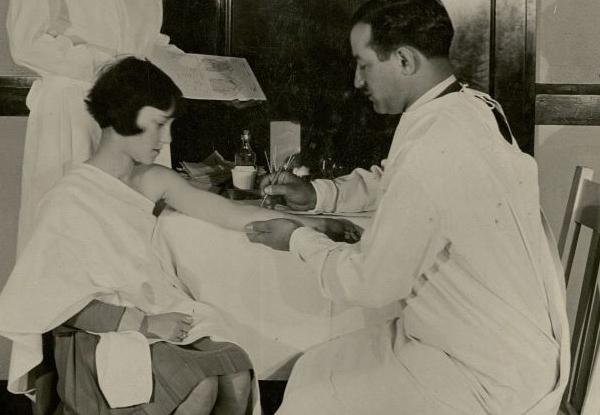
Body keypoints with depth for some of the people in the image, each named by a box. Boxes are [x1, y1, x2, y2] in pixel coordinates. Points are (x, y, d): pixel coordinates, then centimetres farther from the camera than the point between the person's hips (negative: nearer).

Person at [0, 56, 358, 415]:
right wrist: (142, 322, -18)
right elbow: (51, 303, -14)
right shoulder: (69, 200, -15)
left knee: (237, 377, -18)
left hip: (161, 314, 6)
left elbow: (236, 214, 5)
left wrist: (314, 225, 3)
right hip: (103, 334, -6)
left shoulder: (154, 181, 3)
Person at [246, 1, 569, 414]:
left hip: (492, 380, -8)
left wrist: (299, 239, -3)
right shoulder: (472, 106, -2)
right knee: (317, 368, 18)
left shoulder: (432, 151, -30)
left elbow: (370, 283, -18)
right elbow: (395, 180, 18)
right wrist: (318, 194, 6)